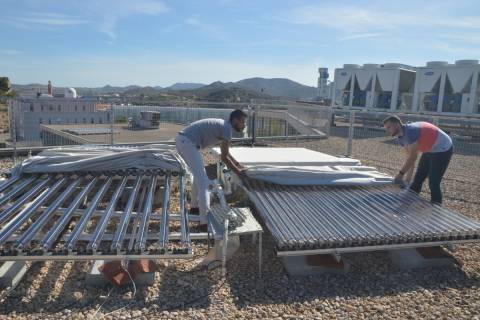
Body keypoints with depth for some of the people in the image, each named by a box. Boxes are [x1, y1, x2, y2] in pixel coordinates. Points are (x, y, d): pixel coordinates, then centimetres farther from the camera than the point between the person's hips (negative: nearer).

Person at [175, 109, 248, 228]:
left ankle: (194, 207, 41)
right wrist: (237, 171, 7)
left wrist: (238, 164, 33)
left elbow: (225, 152, 32)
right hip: (188, 143, -10)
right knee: (203, 181, -9)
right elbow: (224, 157, -6)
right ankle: (205, 221, -8)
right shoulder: (227, 129, -8)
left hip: (182, 140, 10)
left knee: (199, 176, 26)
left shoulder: (222, 126, 21)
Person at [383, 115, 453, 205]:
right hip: (430, 151, 9)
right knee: (418, 179, 12)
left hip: (443, 150, -9)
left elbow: (413, 157, -31)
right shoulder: (401, 138, -3)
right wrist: (408, 175, 4)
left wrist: (400, 174, -24)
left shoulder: (410, 131, -32)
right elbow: (410, 157, 4)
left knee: (433, 183, -9)